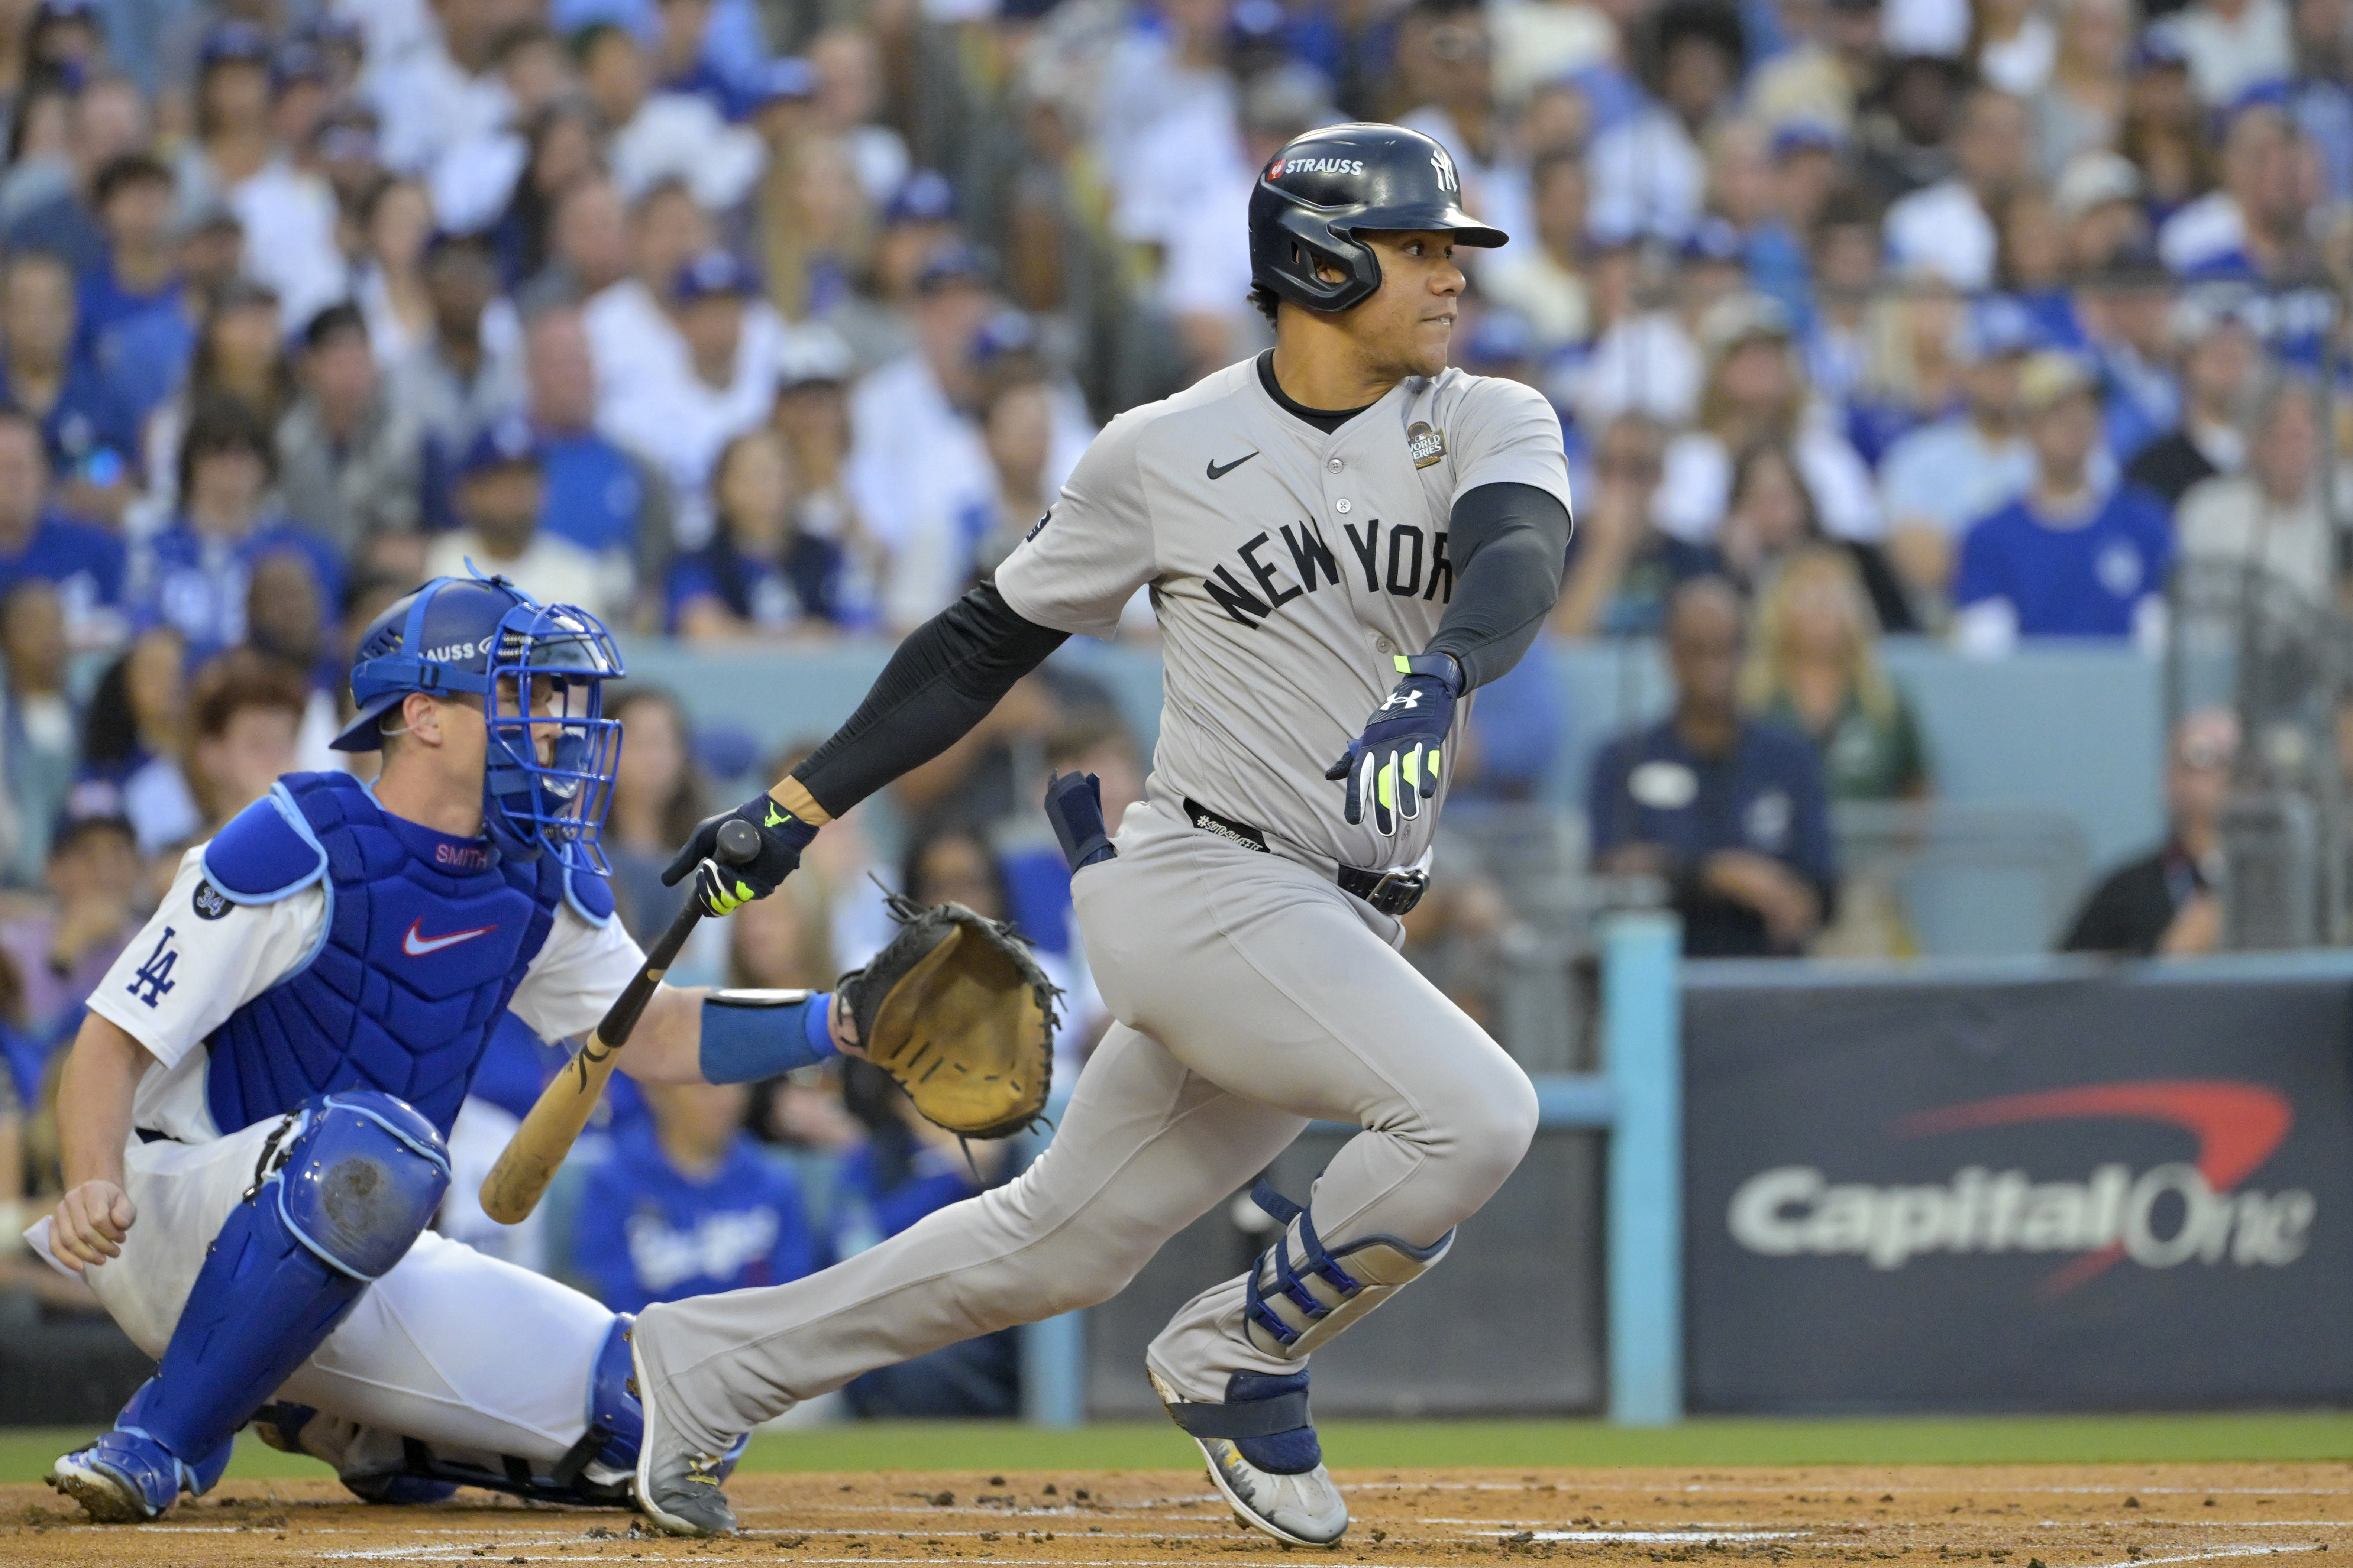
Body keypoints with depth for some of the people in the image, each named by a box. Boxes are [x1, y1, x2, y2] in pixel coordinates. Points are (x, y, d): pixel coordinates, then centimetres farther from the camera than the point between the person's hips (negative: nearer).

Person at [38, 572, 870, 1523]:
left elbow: (654, 1035, 14)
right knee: (372, 1144, -40)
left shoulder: (539, 879, 5)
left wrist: (837, 1021, -2)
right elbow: (114, 1043, -17)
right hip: (181, 1217, -8)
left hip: (360, 1276, 8)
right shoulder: (301, 852, -16)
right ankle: (159, 1442, -27)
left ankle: (344, 1425, 18)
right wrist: (94, 1186, -38)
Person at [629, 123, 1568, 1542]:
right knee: (1476, 1113, -24)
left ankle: (717, 1363, 24)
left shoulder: (1492, 426, 5)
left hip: (1343, 937, 5)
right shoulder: (1164, 454, -1)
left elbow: (1521, 556, -17)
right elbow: (991, 639, 8)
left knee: (1060, 1246, 10)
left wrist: (1437, 675, -39)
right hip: (1206, 886, -5)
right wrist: (804, 802, 6)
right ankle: (1242, 1357, -2)